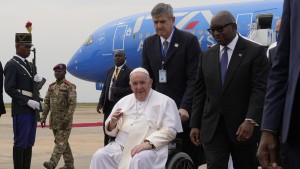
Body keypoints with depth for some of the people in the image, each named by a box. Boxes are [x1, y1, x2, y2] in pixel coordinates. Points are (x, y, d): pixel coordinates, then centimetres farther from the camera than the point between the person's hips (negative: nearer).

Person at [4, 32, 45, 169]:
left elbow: (35, 85, 21)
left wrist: (39, 79, -3)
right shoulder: (11, 65, -8)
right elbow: (9, 88, -15)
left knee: (29, 143, 10)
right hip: (21, 110, -8)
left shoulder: (29, 65, 17)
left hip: (31, 109, 8)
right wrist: (28, 101, -20)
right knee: (20, 143, -5)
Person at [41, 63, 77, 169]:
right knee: (63, 142, 12)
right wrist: (43, 117, 5)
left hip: (64, 121, -7)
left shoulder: (69, 86, -9)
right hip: (54, 120, 7)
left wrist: (67, 119, -20)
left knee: (61, 142, -9)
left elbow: (72, 104, -15)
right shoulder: (51, 86, 11)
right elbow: (46, 102, 12)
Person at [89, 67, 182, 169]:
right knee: (99, 156, -22)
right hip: (122, 145, 4)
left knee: (139, 161, -36)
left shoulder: (165, 102, 5)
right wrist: (113, 123, -5)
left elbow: (170, 130, -5)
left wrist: (148, 143, -19)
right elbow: (111, 131, 20)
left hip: (150, 148, -4)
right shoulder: (124, 101, 19)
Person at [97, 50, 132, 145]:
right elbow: (105, 88, 16)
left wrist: (118, 90, -20)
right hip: (109, 105, 7)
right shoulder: (110, 71, 15)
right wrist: (101, 102, 8)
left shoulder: (129, 72, -6)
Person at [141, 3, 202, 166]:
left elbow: (194, 78, -10)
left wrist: (185, 107, -19)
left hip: (183, 109, -4)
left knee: (188, 155, 2)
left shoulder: (189, 40, -5)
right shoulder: (149, 43, 10)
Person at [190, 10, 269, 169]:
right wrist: (195, 124, 6)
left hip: (243, 127, -3)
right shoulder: (207, 55, 11)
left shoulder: (255, 51, -3)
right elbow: (200, 92, 12)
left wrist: (250, 121, -22)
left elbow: (260, 89, -11)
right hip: (212, 127, 3)